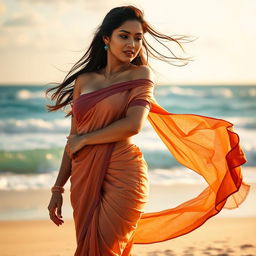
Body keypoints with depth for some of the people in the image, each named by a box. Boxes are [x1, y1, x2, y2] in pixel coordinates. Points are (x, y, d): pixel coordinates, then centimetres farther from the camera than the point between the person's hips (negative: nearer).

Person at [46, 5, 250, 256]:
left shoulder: (140, 74, 1)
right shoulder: (84, 80, 12)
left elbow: (133, 125, -14)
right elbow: (73, 139, 14)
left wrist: (84, 140, -6)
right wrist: (57, 189, 12)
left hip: (123, 178, -4)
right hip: (84, 181, 5)